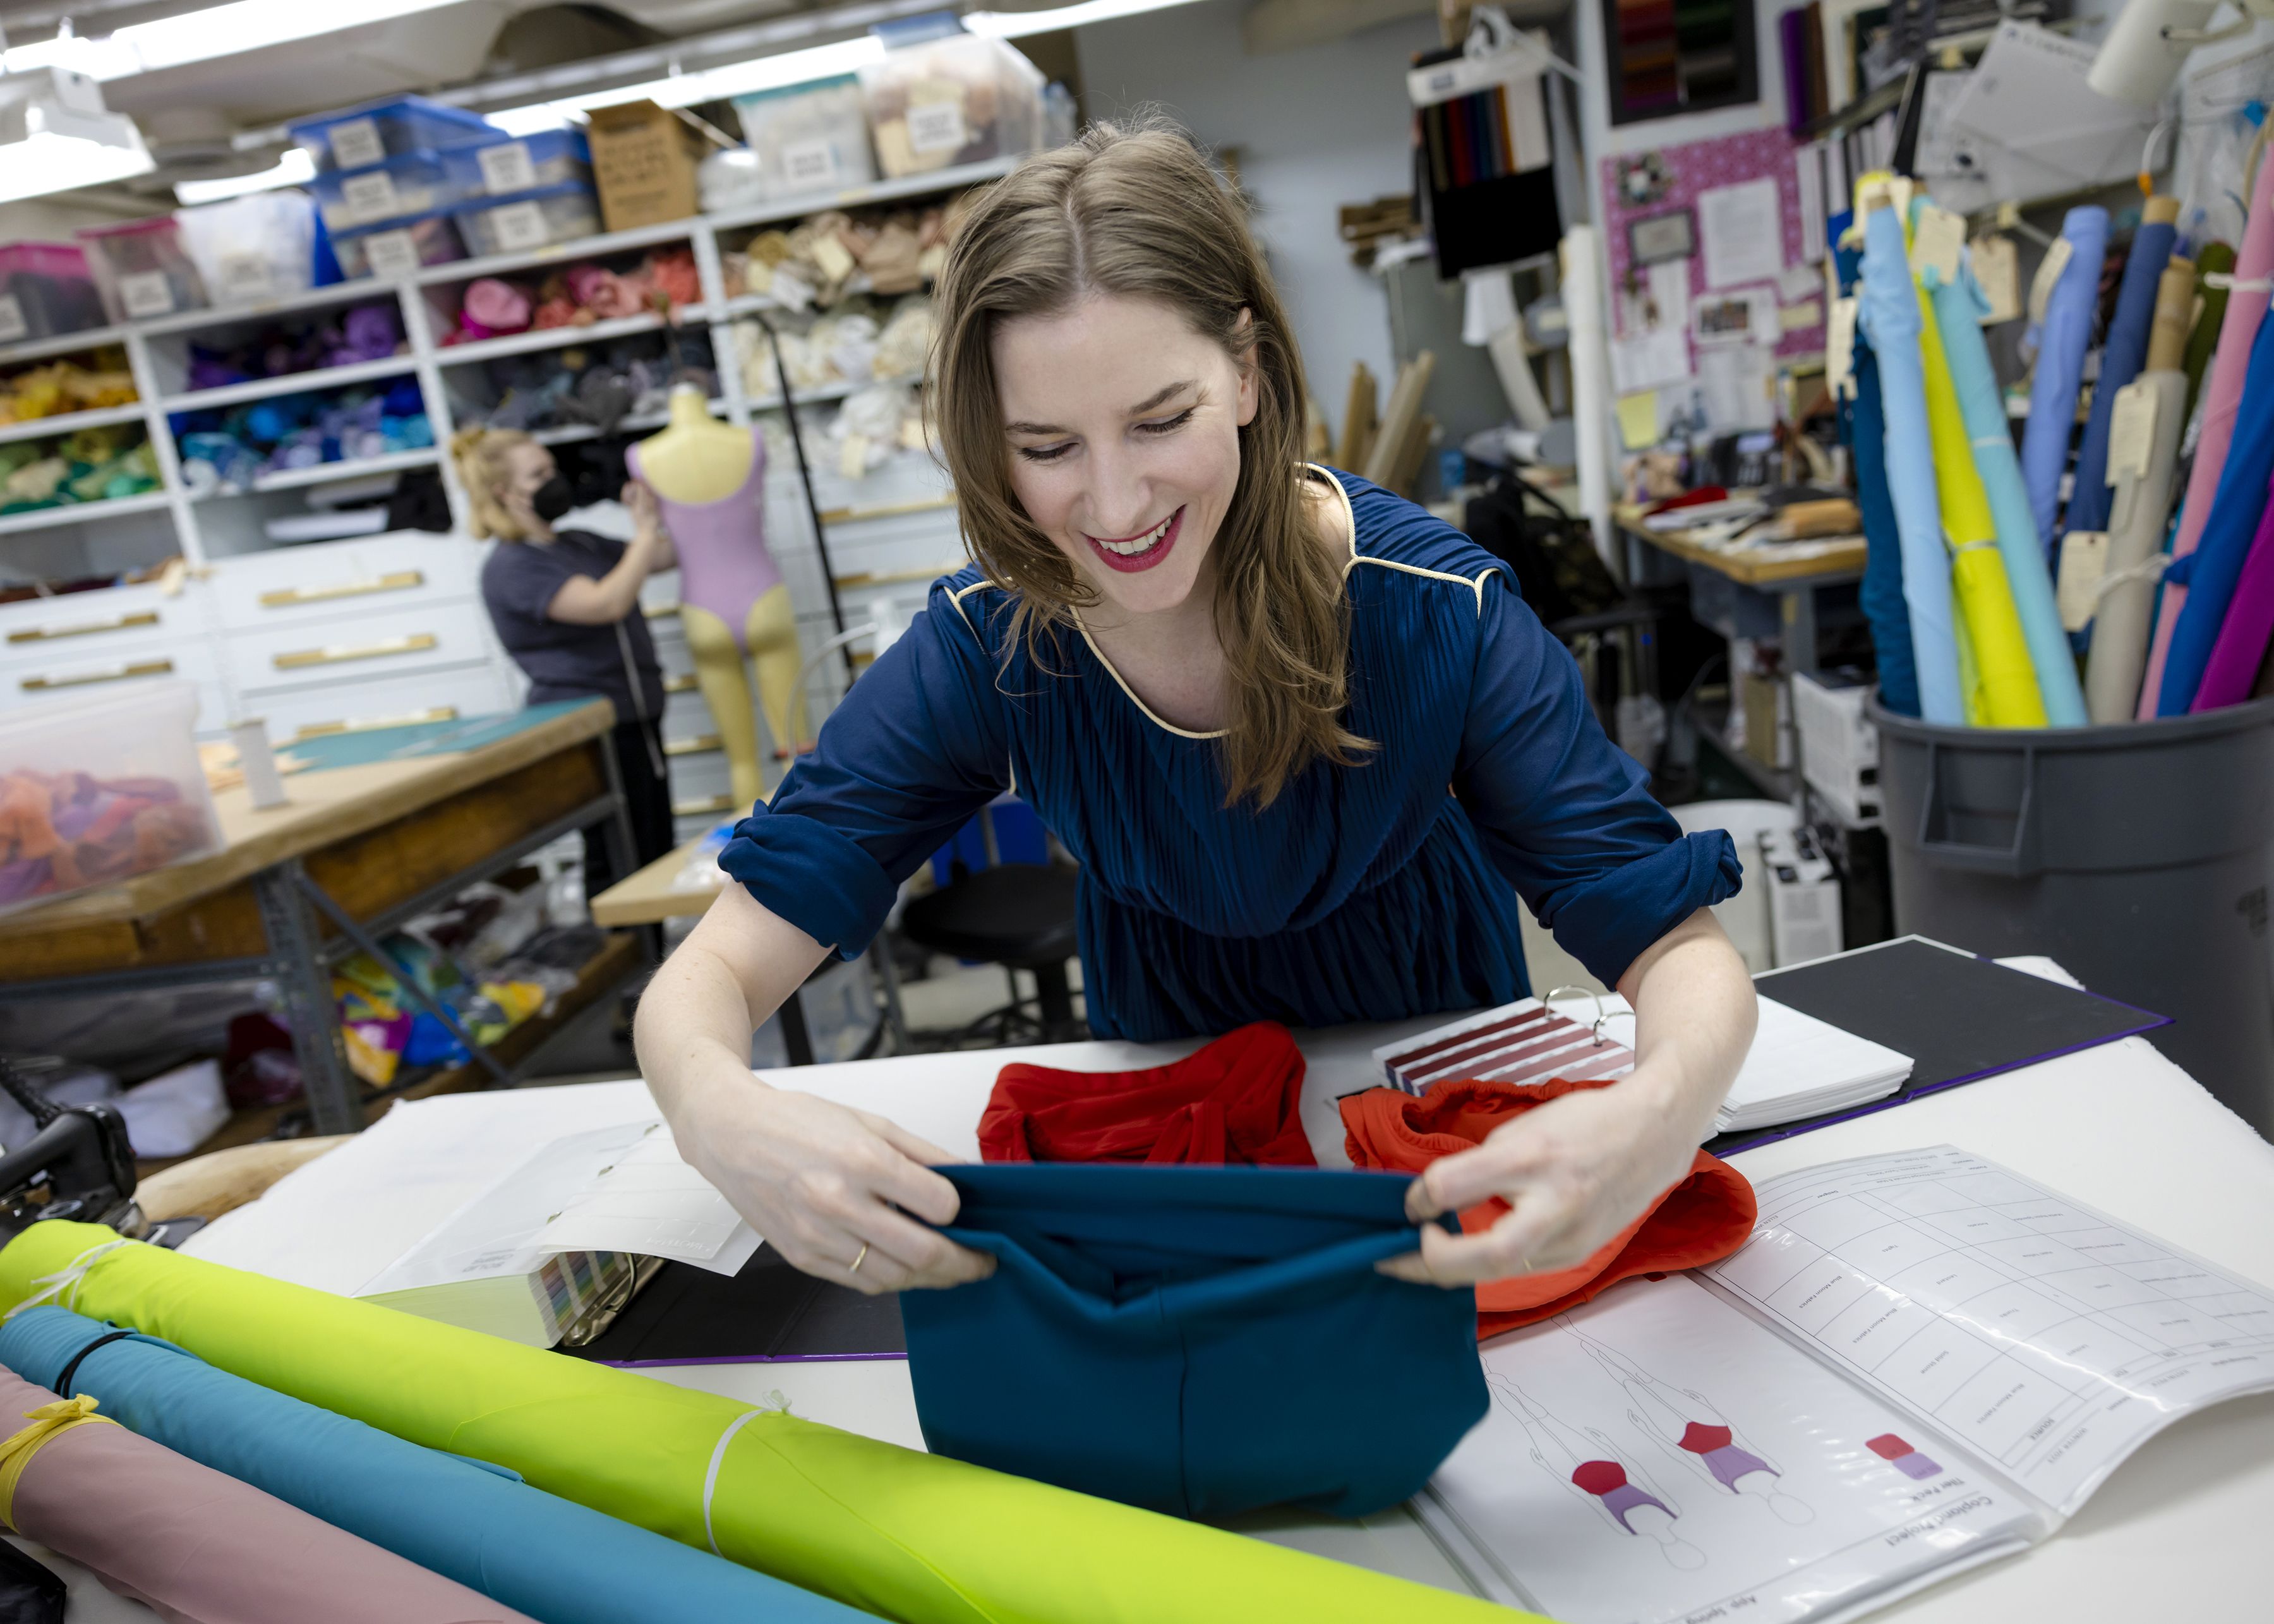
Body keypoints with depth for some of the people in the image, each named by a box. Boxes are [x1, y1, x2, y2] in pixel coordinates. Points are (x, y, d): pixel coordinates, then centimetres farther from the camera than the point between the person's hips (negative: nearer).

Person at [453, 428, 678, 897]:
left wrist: (650, 508, 6)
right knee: (618, 866, -7)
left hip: (635, 719, 9)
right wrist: (646, 531, -16)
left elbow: (667, 556, 23)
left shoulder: (580, 545, 14)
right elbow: (606, 603, -25)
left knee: (656, 856, 13)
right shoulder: (510, 568, -12)